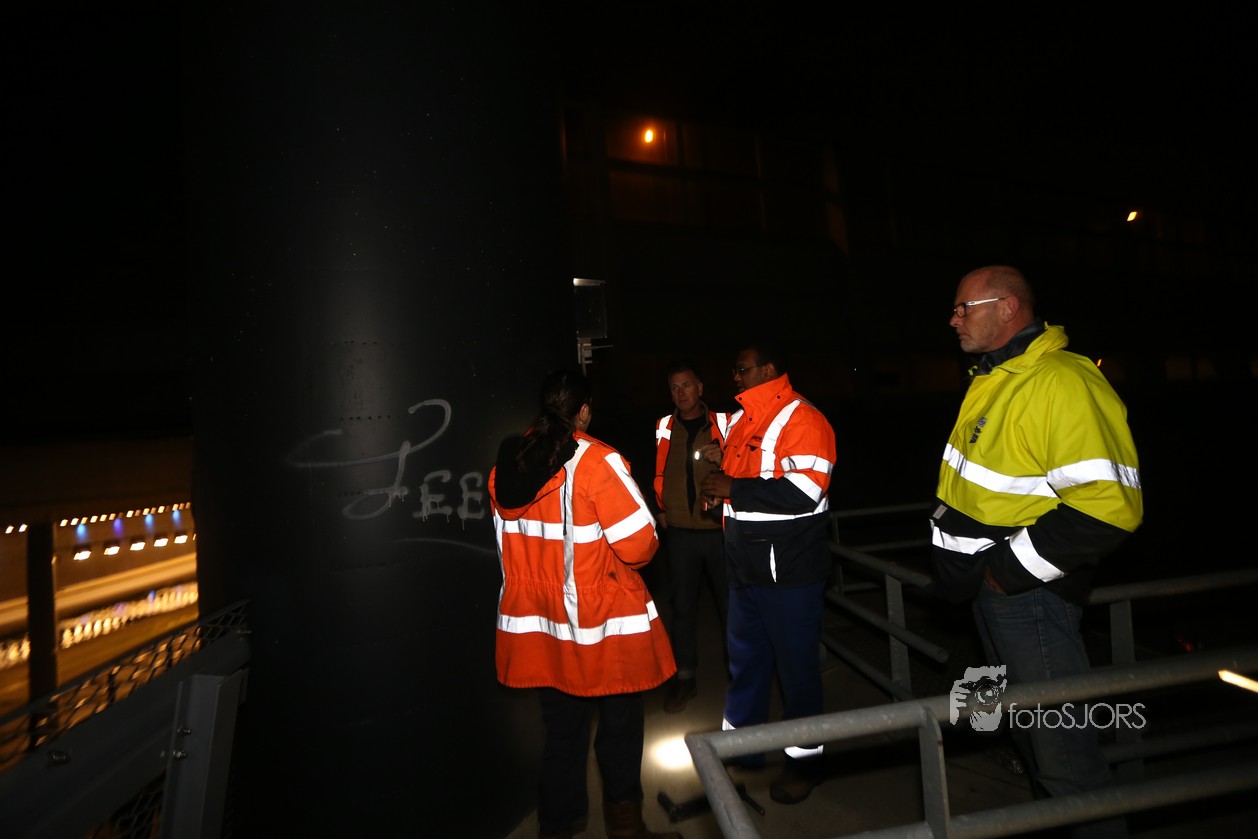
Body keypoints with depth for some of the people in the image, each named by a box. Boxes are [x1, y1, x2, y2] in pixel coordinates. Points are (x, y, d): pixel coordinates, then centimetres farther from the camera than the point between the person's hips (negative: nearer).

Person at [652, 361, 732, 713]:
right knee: (683, 605, 11)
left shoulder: (723, 424, -2)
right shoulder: (663, 428, 4)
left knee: (730, 603, 8)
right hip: (679, 532, 2)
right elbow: (655, 473, 13)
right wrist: (659, 510, 7)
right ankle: (685, 677, 26)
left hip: (720, 530, -1)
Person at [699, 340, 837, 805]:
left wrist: (733, 488, -21)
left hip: (790, 570, -8)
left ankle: (804, 758, 29)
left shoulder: (802, 419, -15)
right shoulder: (742, 421, 12)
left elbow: (803, 492, -26)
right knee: (745, 656, 20)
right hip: (747, 567, 8)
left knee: (796, 663, 9)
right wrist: (719, 486, 6)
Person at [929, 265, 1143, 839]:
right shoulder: (991, 381, 10)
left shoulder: (1061, 383, -21)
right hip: (990, 584, 10)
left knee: (1059, 740, 4)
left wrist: (1010, 570, -22)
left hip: (1029, 592, -10)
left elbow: (1107, 505, -27)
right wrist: (960, 566, 15)